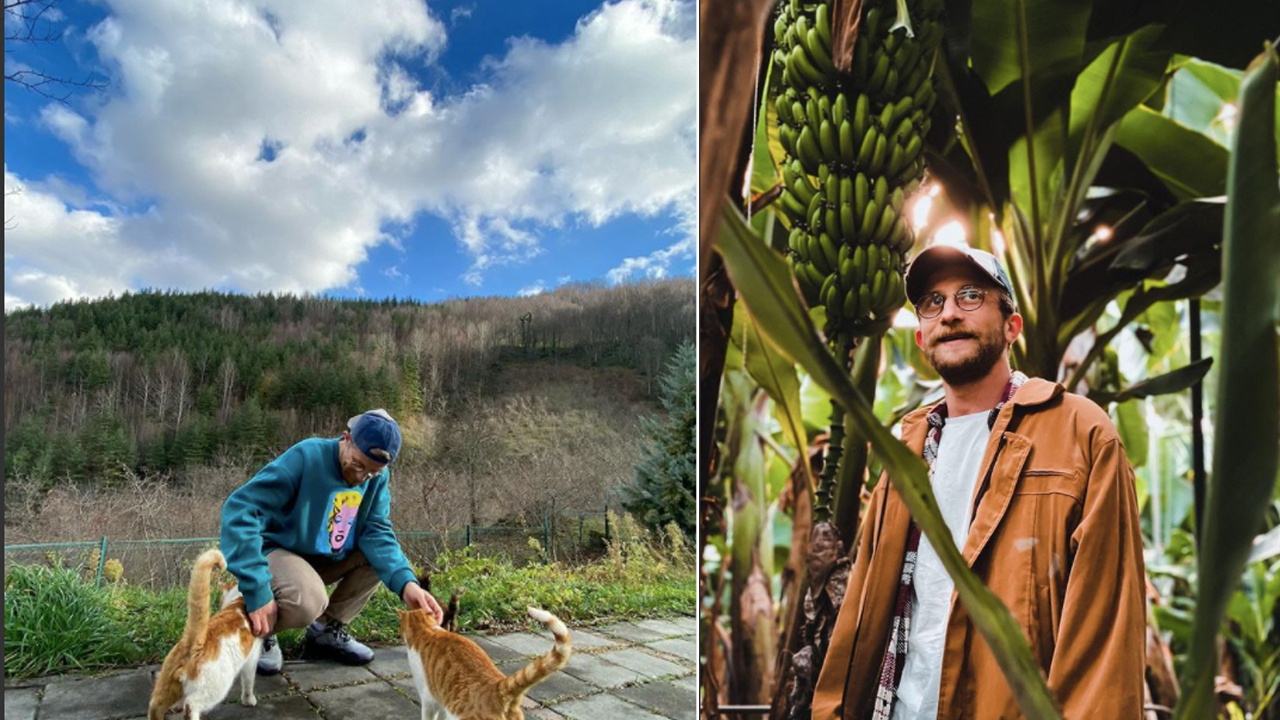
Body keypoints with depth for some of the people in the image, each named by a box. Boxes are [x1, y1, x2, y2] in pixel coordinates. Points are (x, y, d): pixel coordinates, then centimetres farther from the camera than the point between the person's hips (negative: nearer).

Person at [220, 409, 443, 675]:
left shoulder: (377, 476, -9)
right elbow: (240, 509, -33)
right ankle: (260, 632, -1)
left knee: (384, 555, -15)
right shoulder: (306, 457, -27)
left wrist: (405, 583, -35)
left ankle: (328, 629, 2)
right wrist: (257, 589, -41)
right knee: (308, 602, -35)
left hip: (327, 557, 6)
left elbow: (376, 531, -16)